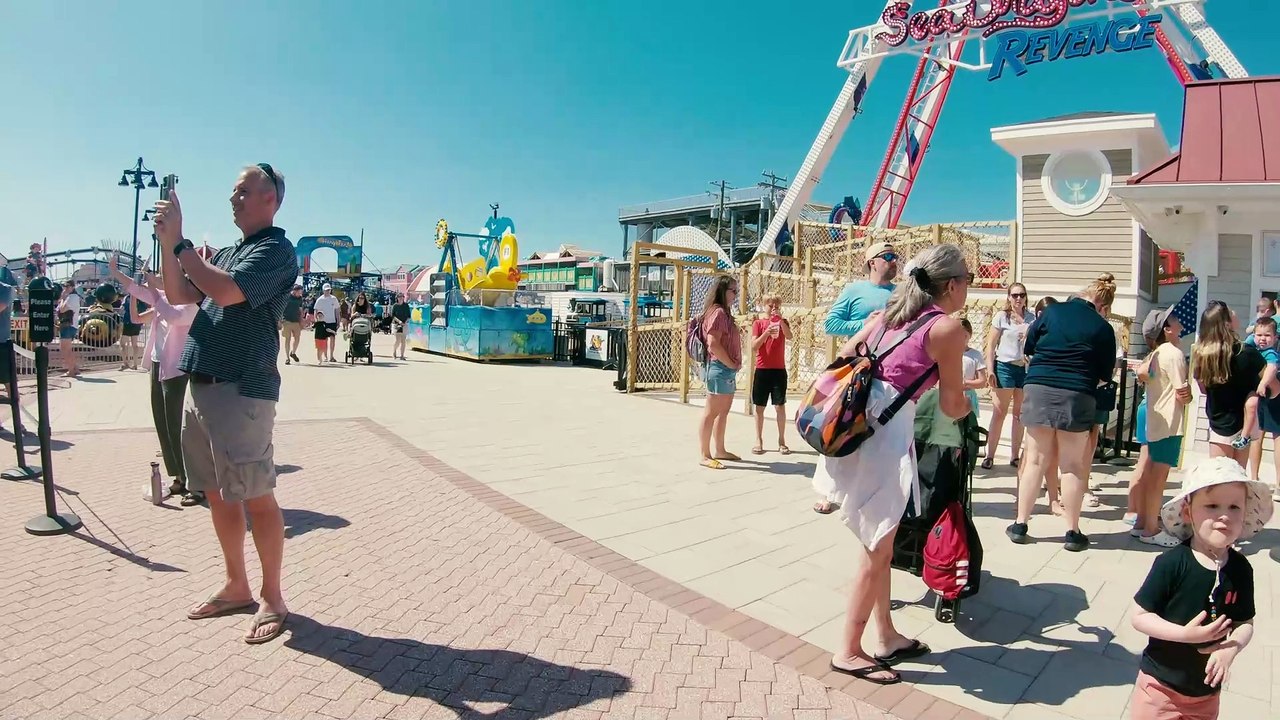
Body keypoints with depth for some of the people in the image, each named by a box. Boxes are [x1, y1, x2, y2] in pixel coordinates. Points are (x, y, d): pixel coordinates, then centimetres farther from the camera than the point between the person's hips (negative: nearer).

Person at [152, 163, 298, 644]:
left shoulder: (276, 250, -7)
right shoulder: (227, 253, 20)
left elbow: (226, 292, -21)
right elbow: (178, 295, 17)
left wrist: (179, 242, -12)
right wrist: (167, 240, 5)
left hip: (243, 390, -9)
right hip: (201, 386, 9)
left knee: (255, 497, -4)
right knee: (218, 495, 14)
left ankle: (272, 599, 8)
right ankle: (236, 587, 27)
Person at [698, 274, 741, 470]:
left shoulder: (724, 312, 17)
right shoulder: (717, 312, -15)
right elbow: (713, 345, -23)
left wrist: (734, 365, 9)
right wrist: (731, 364, -14)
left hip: (728, 370, 10)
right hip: (720, 369, -10)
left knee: (723, 413, 16)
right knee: (711, 413, -6)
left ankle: (720, 451, 25)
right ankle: (705, 456, -2)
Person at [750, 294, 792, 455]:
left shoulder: (782, 322, 8)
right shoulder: (758, 323, 2)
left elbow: (789, 336, -13)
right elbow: (754, 346, -8)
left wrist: (780, 319, -21)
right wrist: (766, 333, -22)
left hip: (779, 370, 1)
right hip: (762, 369, -1)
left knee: (780, 406, 1)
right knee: (759, 407, 4)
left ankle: (782, 441, 8)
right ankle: (759, 441, 11)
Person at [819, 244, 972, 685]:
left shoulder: (892, 312, 16)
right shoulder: (949, 328, -4)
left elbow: (845, 353, 21)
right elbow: (951, 406, 1)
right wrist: (970, 399, 24)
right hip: (886, 430, -8)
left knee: (877, 541, 18)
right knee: (877, 548, 3)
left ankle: (886, 637, 31)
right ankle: (849, 652, 15)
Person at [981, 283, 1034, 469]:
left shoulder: (1032, 318, 6)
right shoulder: (1001, 317, -1)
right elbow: (991, 345, -2)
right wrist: (990, 370, -9)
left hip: (1026, 368, 3)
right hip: (1005, 366, -3)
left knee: (1020, 413, 9)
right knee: (999, 412, -1)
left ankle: (1015, 455, 18)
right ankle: (989, 455, 3)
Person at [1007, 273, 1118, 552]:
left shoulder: (1053, 311, 4)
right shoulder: (1103, 328, 0)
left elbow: (1028, 346, 12)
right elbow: (1105, 375, 5)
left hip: (1038, 388, 2)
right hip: (1077, 396, -1)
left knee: (1036, 460, 10)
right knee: (1072, 465, 8)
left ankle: (1020, 524, 12)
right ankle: (1073, 532, 14)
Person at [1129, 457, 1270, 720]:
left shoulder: (1240, 568, -6)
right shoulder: (1172, 562, -20)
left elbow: (1245, 623, 1)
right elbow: (1139, 617, -16)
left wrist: (1231, 649, -17)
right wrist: (1185, 634, -27)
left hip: (1208, 688, 5)